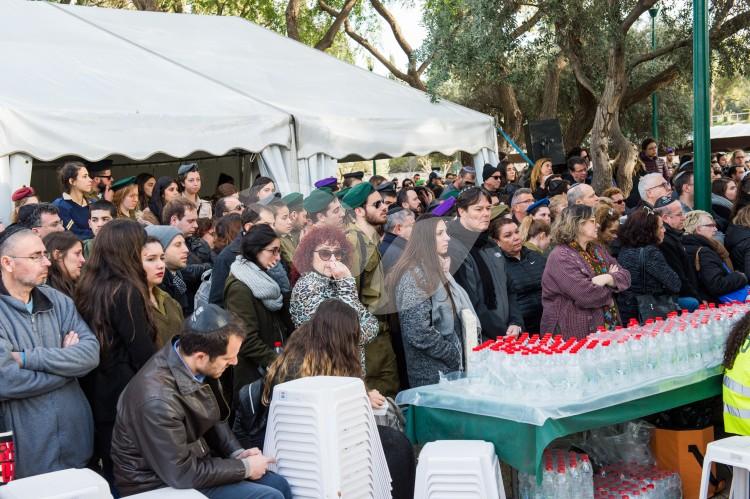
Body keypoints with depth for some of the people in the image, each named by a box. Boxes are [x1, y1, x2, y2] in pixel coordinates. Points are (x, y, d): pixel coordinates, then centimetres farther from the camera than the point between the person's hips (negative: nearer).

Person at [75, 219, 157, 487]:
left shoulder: (87, 287, 5)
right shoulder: (126, 290, -18)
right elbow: (143, 350, -17)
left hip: (94, 394, 8)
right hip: (125, 395, -7)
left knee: (106, 464, 17)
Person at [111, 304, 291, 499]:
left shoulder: (196, 367, -10)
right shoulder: (158, 399, -34)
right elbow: (181, 473, -26)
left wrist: (237, 453, -5)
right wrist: (244, 468, -17)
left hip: (191, 460, 8)